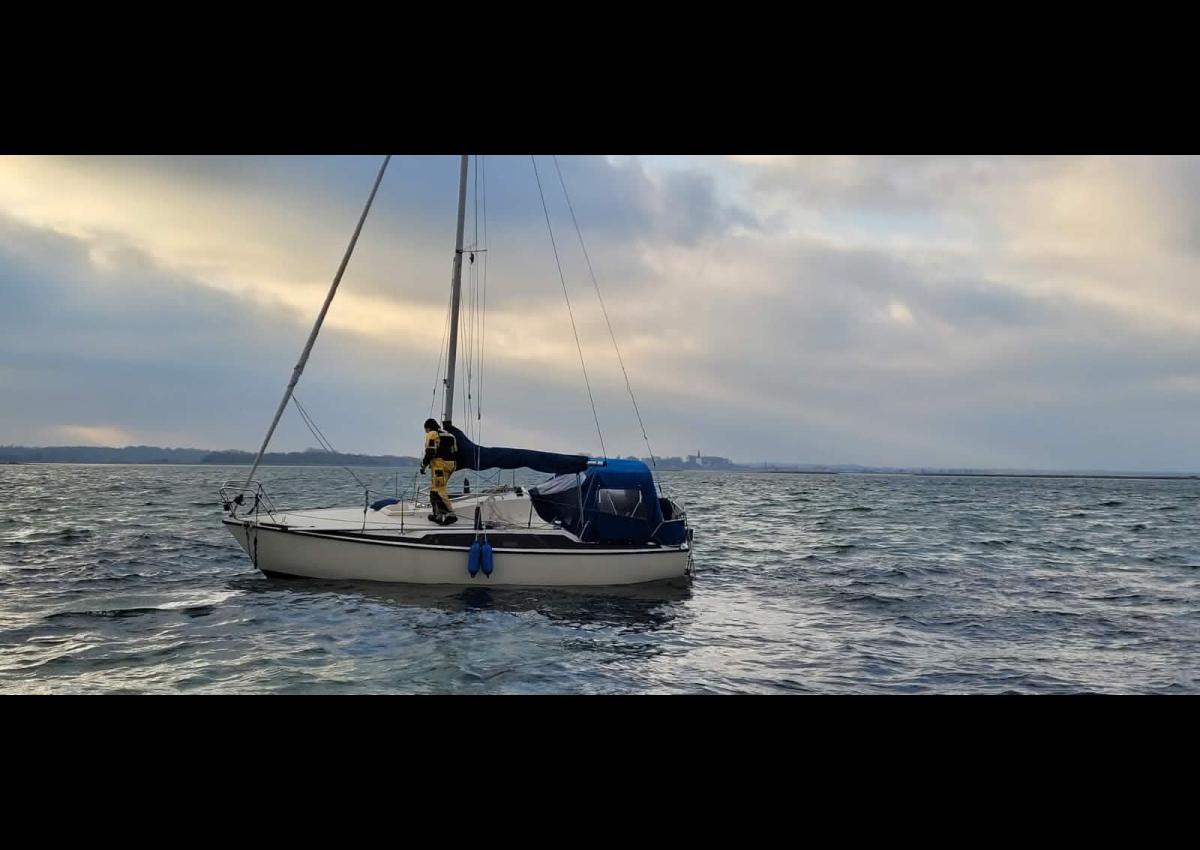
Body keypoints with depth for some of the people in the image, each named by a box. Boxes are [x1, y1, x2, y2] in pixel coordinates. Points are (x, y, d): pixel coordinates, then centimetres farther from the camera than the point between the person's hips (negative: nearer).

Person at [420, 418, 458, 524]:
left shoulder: (432, 434, -2)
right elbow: (455, 452, 20)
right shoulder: (449, 435, 23)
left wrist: (423, 465, -6)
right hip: (450, 464, 9)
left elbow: (430, 452, -13)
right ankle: (438, 515, 17)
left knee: (439, 490, -12)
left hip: (439, 464, -9)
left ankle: (450, 514, -24)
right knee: (435, 489, 17)